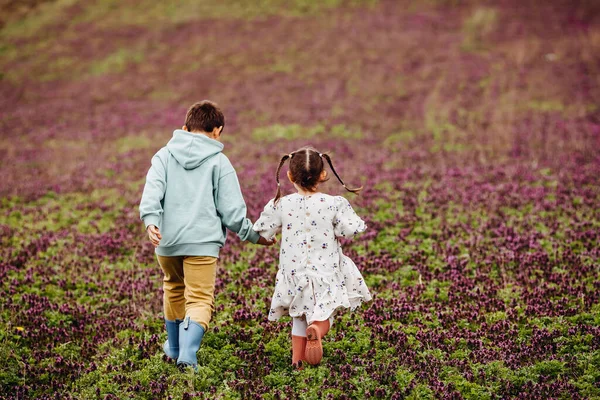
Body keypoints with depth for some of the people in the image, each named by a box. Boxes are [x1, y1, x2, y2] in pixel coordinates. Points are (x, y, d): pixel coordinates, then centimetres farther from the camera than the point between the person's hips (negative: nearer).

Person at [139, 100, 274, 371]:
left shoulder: (165, 155, 8)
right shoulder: (219, 162, 0)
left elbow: (152, 190, -10)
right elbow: (232, 211, -3)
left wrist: (150, 221, -20)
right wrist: (254, 236, 9)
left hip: (166, 239, 4)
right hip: (202, 241, -3)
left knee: (174, 289, 25)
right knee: (200, 300, 0)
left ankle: (174, 347, 39)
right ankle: (188, 352, -21)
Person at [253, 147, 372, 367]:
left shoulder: (281, 205, -7)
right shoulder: (334, 204, -12)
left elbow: (262, 232, -1)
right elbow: (348, 231, -12)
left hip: (294, 273, 2)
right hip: (325, 272, -2)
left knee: (298, 318, 20)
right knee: (324, 315, 9)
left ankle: (297, 358, 17)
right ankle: (317, 328, -25)